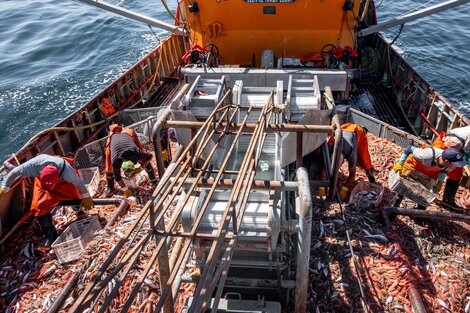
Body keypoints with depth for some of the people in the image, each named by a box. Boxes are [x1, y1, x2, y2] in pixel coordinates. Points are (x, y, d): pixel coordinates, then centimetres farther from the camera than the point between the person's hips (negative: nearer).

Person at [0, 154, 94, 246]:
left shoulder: (67, 171, -43)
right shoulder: (35, 164, -43)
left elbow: (79, 182, -24)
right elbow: (15, 173, -27)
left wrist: (86, 197, -10)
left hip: (63, 182, -1)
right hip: (42, 182, 1)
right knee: (40, 206, -10)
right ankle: (50, 236, 3)